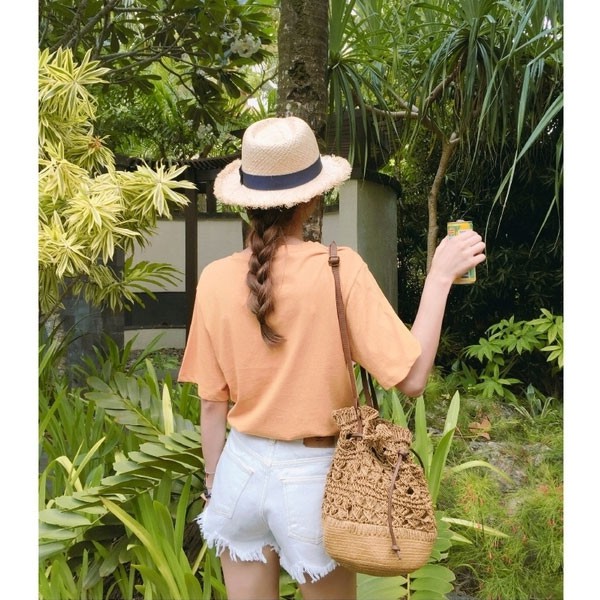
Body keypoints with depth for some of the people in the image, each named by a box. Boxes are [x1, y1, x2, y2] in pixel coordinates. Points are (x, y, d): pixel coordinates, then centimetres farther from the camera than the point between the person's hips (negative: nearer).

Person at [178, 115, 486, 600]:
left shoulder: (216, 279, -7)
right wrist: (440, 276, -8)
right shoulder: (339, 269, -16)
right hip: (312, 475, -2)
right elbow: (411, 377, -17)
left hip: (242, 469, 3)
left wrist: (214, 486, 13)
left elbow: (212, 404, -1)